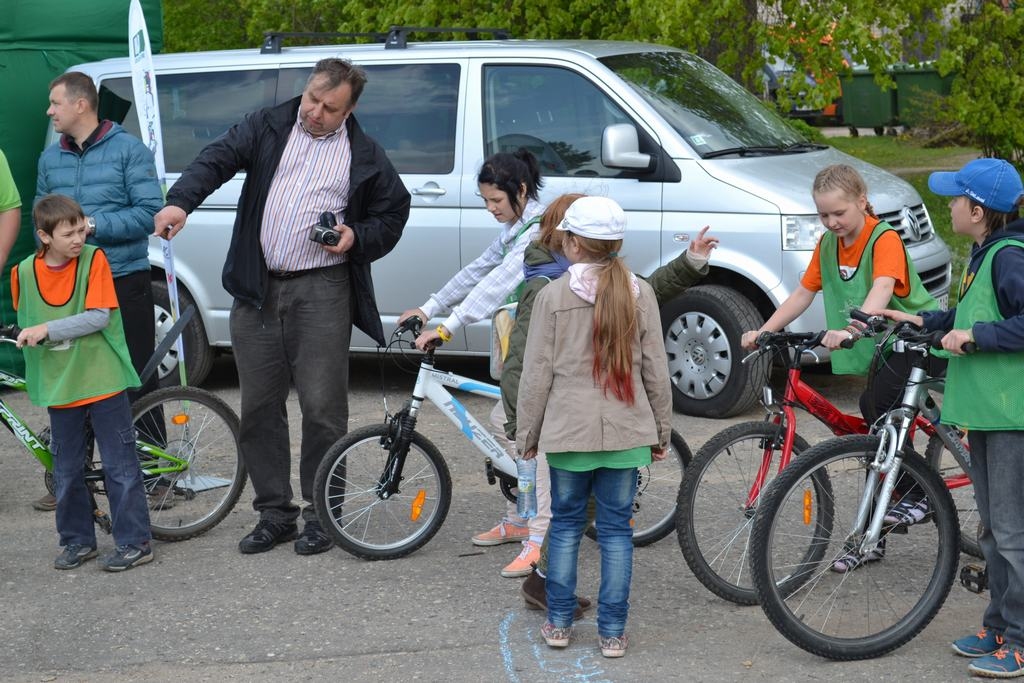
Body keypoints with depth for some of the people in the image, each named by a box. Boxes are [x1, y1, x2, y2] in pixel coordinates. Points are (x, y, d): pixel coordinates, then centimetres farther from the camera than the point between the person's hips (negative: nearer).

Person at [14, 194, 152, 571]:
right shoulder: (24, 272, 0)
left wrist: (48, 329, -21)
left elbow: (99, 317, -16)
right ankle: (78, 540, 25)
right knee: (66, 471, 12)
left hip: (103, 381, -3)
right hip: (59, 385, 3)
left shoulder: (94, 259, -9)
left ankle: (134, 542, 8)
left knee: (120, 466, 0)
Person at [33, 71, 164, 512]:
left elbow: (150, 211, -11)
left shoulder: (128, 150, -3)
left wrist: (94, 224, -17)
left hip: (124, 282, -4)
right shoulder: (50, 158, 12)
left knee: (137, 382, 0)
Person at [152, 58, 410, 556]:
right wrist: (180, 201, -27)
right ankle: (274, 514, 18)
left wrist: (356, 238, -6)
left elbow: (394, 212, 14)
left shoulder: (366, 157, 6)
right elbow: (218, 159, -8)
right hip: (258, 291, 2)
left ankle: (321, 516, 9)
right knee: (259, 407, 7)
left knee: (322, 407, -5)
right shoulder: (266, 129, 7)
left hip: (321, 292, -2)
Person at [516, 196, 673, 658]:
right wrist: (662, 430, 13)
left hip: (568, 429, -1)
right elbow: (656, 369, 4)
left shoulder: (554, 295, -6)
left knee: (566, 523, 13)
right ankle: (612, 632, 9)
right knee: (616, 529, 7)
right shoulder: (639, 294, 0)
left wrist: (527, 433, 6)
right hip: (625, 430, 1)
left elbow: (537, 373, -4)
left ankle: (558, 623, 17)